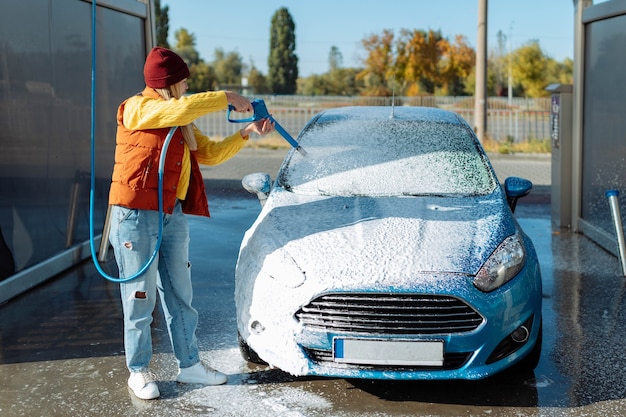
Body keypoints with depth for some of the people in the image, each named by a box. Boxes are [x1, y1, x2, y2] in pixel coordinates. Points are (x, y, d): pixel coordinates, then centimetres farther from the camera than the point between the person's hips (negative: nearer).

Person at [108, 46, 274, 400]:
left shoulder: (180, 123, 18)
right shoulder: (136, 108, -8)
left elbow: (210, 153, 19)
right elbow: (181, 109, -24)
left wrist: (246, 134, 9)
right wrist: (228, 99, -17)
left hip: (174, 215, 8)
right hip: (136, 215, -8)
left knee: (180, 294, 11)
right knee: (140, 296, 1)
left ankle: (189, 364, 21)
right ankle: (139, 370, 14)